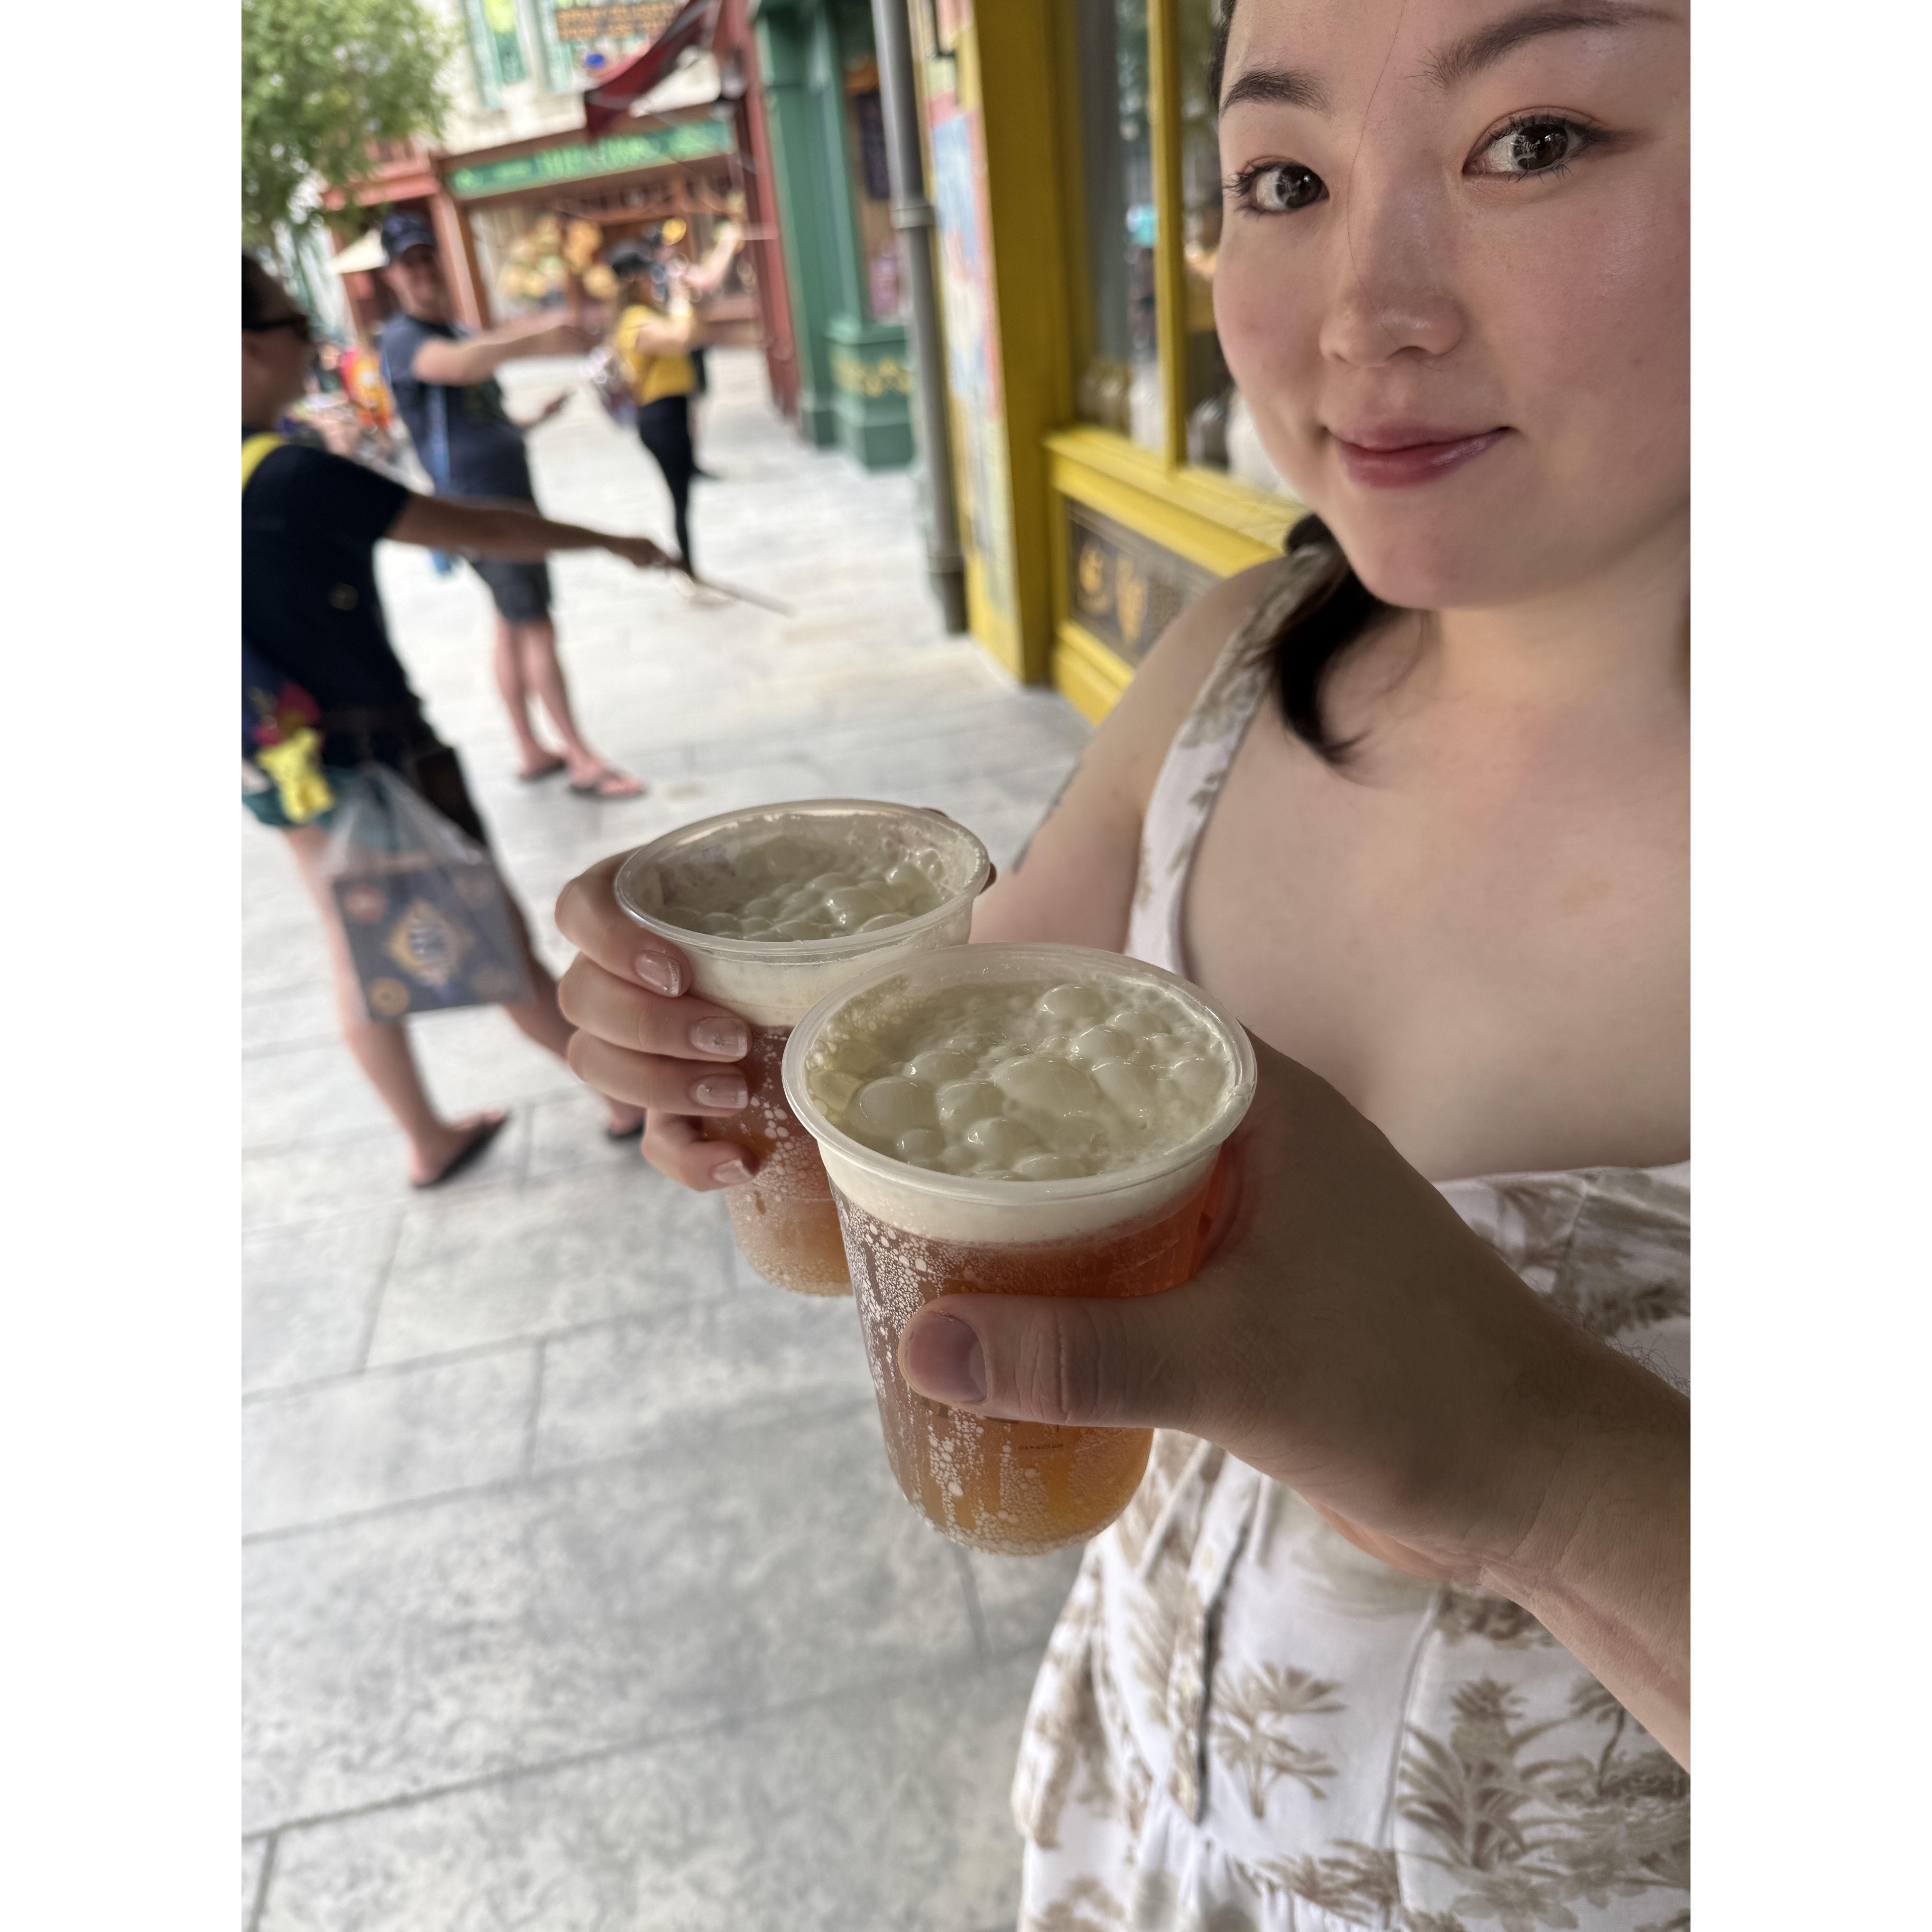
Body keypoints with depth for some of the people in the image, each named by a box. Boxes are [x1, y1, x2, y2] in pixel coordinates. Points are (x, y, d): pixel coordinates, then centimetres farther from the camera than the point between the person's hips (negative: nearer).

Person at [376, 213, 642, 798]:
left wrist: (534, 419, 10)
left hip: (511, 498, 9)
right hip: (478, 505, -9)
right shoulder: (403, 338, -10)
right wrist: (535, 340, -49)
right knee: (537, 629, -10)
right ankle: (583, 762, -8)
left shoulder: (457, 333, 20)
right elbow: (459, 364, -34)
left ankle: (532, 751, 18)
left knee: (512, 628, 11)